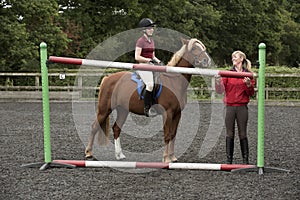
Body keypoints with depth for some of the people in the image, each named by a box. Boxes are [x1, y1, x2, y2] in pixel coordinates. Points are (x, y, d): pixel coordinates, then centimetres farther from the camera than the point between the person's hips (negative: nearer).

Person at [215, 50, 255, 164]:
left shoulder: (248, 74, 5)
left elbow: (251, 93, 4)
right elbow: (220, 90, 0)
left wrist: (248, 84, -15)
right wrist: (218, 82, -19)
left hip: (242, 107, -1)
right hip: (230, 106, 1)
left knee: (242, 134, 2)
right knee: (229, 134, 3)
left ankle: (245, 160, 9)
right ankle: (229, 160, 7)